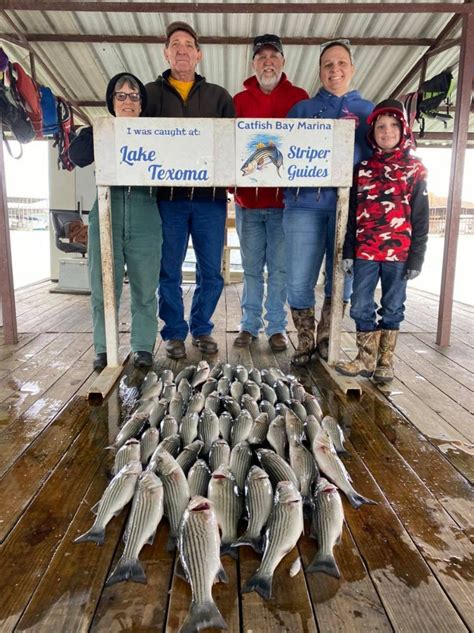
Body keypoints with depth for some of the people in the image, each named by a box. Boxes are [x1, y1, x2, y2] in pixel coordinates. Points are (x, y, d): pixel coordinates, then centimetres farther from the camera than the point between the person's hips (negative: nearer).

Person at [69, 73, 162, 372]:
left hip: (145, 219, 0)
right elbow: (77, 156, -7)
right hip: (106, 215, 1)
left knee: (145, 289, 1)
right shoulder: (100, 133, 14)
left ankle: (143, 347, 12)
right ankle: (104, 349, 12)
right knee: (104, 289, 1)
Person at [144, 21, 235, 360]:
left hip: (210, 196, 1)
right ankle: (175, 332, 18)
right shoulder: (151, 93, 12)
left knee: (211, 272, 5)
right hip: (167, 196, -1)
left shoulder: (219, 96, 14)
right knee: (169, 271, 3)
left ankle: (202, 328, 23)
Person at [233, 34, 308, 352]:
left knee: (280, 267, 3)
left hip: (284, 198, -1)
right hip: (248, 198, 1)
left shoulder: (299, 97, 7)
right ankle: (250, 325, 19)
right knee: (252, 267, 8)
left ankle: (277, 327, 15)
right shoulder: (239, 100, 10)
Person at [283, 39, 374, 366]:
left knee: (343, 277, 4)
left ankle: (325, 337, 24)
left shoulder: (369, 112, 16)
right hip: (305, 204, 0)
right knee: (299, 281, -2)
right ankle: (305, 342, 16)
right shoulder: (302, 109, 17)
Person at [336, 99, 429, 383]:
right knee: (361, 307, 4)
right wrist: (348, 251, 4)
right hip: (365, 251, 2)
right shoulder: (363, 169, 9)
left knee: (392, 309, 8)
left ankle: (385, 361, 21)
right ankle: (367, 358, 19)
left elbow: (421, 218, 0)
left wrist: (416, 257, -5)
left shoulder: (415, 170, 3)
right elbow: (352, 214, 9)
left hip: (399, 252, -2)